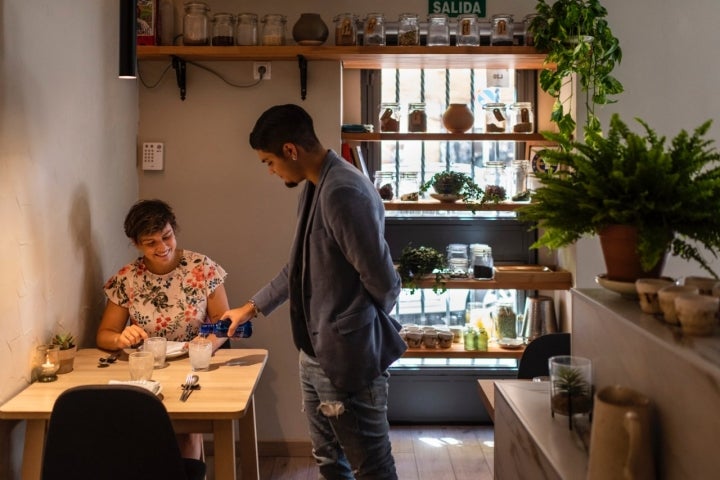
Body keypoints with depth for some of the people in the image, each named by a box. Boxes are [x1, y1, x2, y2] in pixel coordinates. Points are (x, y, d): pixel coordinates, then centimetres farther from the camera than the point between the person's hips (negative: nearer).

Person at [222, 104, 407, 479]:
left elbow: (382, 281, -21)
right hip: (315, 352, 10)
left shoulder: (343, 192, -23)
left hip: (348, 357, -9)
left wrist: (362, 326, -1)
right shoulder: (314, 187, 9)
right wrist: (252, 307, 25)